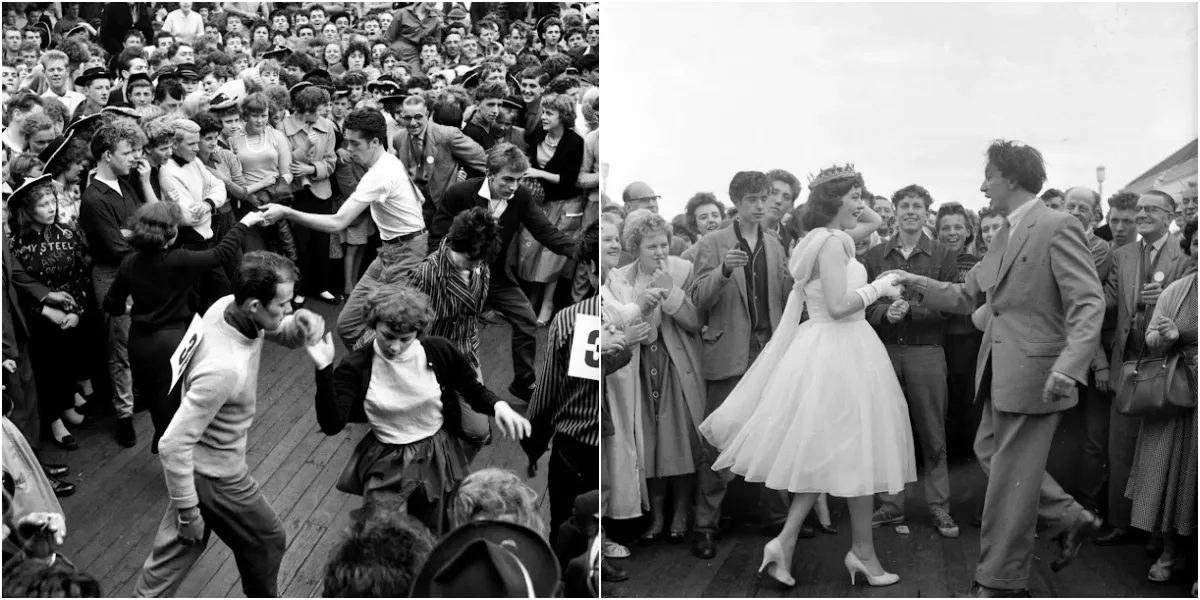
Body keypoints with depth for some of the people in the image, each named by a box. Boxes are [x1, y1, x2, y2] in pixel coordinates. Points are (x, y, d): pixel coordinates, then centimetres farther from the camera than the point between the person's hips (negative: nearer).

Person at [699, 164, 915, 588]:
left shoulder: (826, 238, 14)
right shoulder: (832, 242, -15)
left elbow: (875, 222, 31)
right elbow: (839, 304, -23)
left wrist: (856, 209, 13)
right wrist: (878, 288, -10)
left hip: (827, 350, 10)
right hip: (841, 351, -10)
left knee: (824, 456, 11)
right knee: (855, 453, 0)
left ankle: (786, 542, 6)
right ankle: (862, 553, 9)